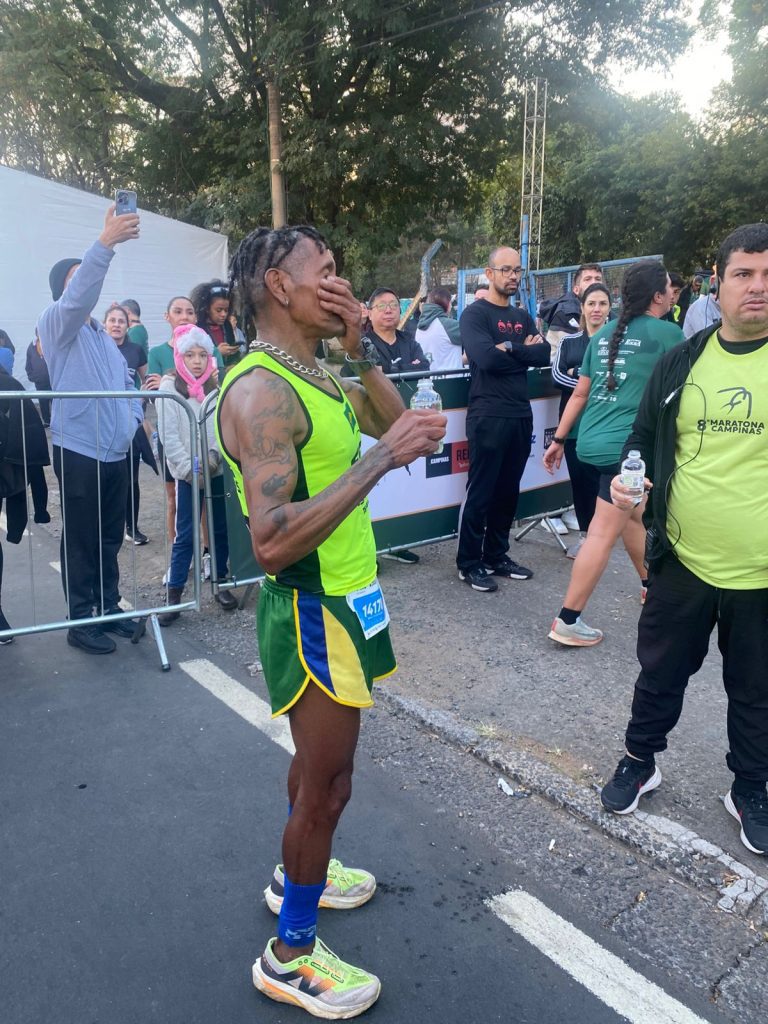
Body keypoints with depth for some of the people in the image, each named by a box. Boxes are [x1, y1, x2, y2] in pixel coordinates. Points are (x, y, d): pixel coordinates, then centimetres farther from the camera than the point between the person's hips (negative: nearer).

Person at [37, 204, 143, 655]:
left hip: (115, 452, 7)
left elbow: (127, 382, 23)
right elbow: (78, 298, -25)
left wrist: (133, 418, 4)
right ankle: (81, 621, 11)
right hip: (79, 453, -7)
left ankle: (110, 608, 26)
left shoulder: (104, 335, 21)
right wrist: (105, 243, -36)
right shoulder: (56, 325, -4)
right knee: (81, 542, 0)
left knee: (111, 538, 14)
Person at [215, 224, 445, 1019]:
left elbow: (396, 424, 12)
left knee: (321, 760, 25)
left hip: (342, 601, 10)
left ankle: (297, 874, 49)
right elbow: (273, 542, -32)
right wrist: (383, 457, -30)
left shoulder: (312, 376, 8)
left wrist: (361, 350, 0)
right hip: (313, 613, -10)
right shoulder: (260, 390, -24)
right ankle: (290, 954, 28)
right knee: (327, 782, 5)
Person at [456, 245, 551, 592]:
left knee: (508, 492, 12)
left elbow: (544, 355, 2)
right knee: (480, 493, -1)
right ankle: (469, 564, 9)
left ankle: (496, 557, 24)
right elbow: (486, 358, -21)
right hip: (488, 417, -7)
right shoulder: (475, 313, -4)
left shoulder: (522, 316, 17)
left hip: (521, 416, 7)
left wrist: (510, 348, -12)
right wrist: (524, 349, -5)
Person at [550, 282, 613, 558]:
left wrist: (577, 375, -15)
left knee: (596, 477, -3)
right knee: (577, 477, 5)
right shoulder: (569, 341, 12)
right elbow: (556, 375, 0)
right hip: (573, 420, 3)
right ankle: (585, 534, 16)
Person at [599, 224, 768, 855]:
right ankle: (640, 761, 42)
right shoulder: (680, 362, 2)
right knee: (660, 672, 18)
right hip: (682, 561, 2)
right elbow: (645, 440, 11)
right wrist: (628, 479, -10)